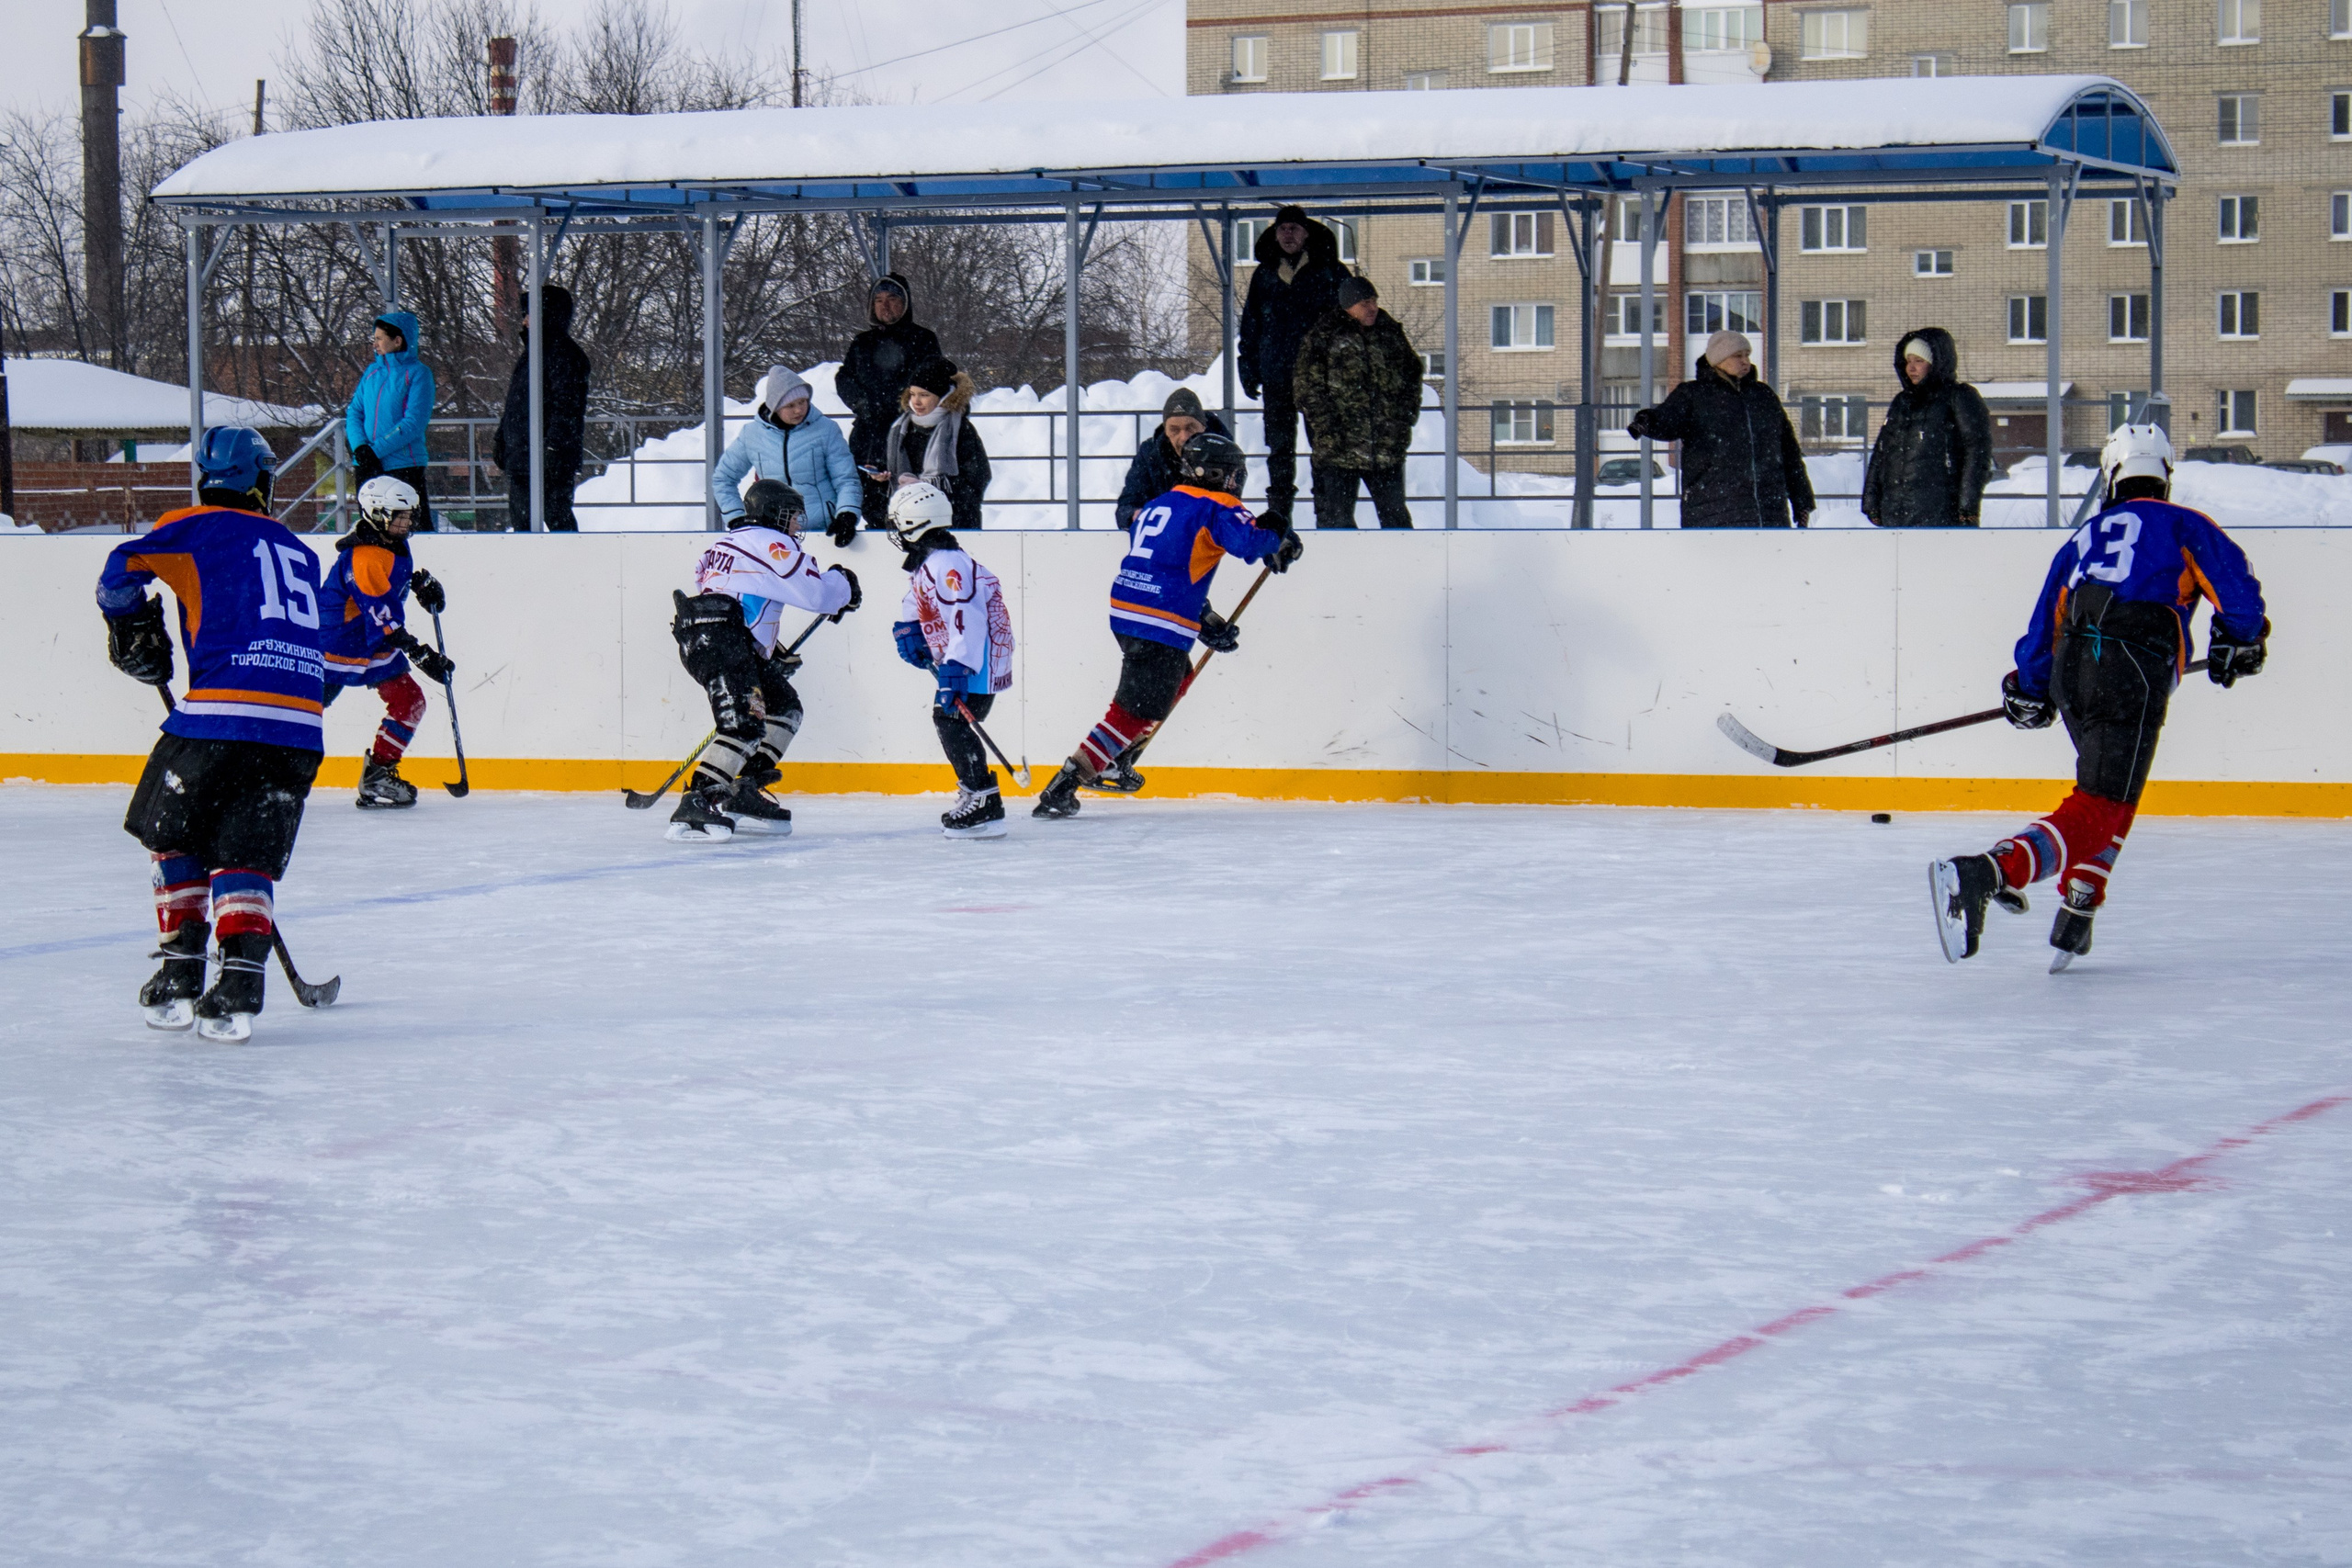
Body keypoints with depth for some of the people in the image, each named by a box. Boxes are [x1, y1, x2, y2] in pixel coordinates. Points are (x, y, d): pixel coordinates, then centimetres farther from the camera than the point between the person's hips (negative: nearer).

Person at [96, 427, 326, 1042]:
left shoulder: (197, 528, 10)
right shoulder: (299, 552, 25)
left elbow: (123, 569, -2)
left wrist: (133, 635, 16)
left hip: (224, 710, -4)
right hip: (301, 725, 4)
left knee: (176, 836, 17)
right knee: (247, 858, 9)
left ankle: (181, 974, 12)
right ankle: (240, 985, -8)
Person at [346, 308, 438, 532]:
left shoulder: (418, 373, -6)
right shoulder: (372, 372, 12)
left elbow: (414, 423, -14)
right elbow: (354, 413, 9)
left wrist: (376, 451, -17)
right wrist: (360, 448, -10)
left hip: (405, 466, -6)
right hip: (367, 468, 6)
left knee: (417, 530, -8)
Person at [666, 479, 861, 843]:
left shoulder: (729, 541, 27)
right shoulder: (771, 543, -4)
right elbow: (816, 592, -8)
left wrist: (771, 652, 32)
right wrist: (843, 584, 15)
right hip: (718, 639, -11)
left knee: (785, 707, 17)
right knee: (745, 724, -23)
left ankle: (743, 796, 12)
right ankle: (694, 807, -31)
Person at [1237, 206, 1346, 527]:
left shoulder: (1329, 272, 4)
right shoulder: (1264, 276, 13)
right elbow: (1250, 326, 18)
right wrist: (1248, 370, 11)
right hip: (1276, 376, 3)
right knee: (1279, 445, 3)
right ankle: (1278, 509, 8)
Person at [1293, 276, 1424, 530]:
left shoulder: (1390, 332, 9)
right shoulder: (1322, 337, -3)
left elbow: (1412, 373, 19)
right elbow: (1309, 388, -5)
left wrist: (1407, 415, 7)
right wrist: (1327, 429, -13)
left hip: (1388, 448, 3)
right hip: (1339, 449, -3)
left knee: (1394, 513, 10)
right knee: (1336, 517, 0)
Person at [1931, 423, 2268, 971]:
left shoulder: (2085, 537, 26)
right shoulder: (2180, 525, 14)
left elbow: (2045, 623, 24)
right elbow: (2234, 580, 0)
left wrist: (2029, 692, 35)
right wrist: (2238, 642, 16)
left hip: (2072, 668, 6)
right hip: (2132, 673, -6)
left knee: (2111, 799, 26)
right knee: (2098, 811, -13)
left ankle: (2076, 914, 15)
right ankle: (1985, 873, -35)